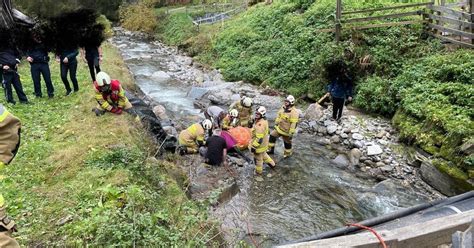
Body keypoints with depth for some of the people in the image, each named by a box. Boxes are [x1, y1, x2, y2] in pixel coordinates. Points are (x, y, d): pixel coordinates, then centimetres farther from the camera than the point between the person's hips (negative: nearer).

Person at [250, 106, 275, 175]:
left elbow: (259, 138, -32)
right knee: (263, 154, 32)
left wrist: (253, 146, -24)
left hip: (259, 144, -9)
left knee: (258, 159, 13)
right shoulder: (264, 120, -2)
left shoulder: (260, 125, -33)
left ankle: (258, 171, 33)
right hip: (263, 143, 9)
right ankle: (272, 164, 50)